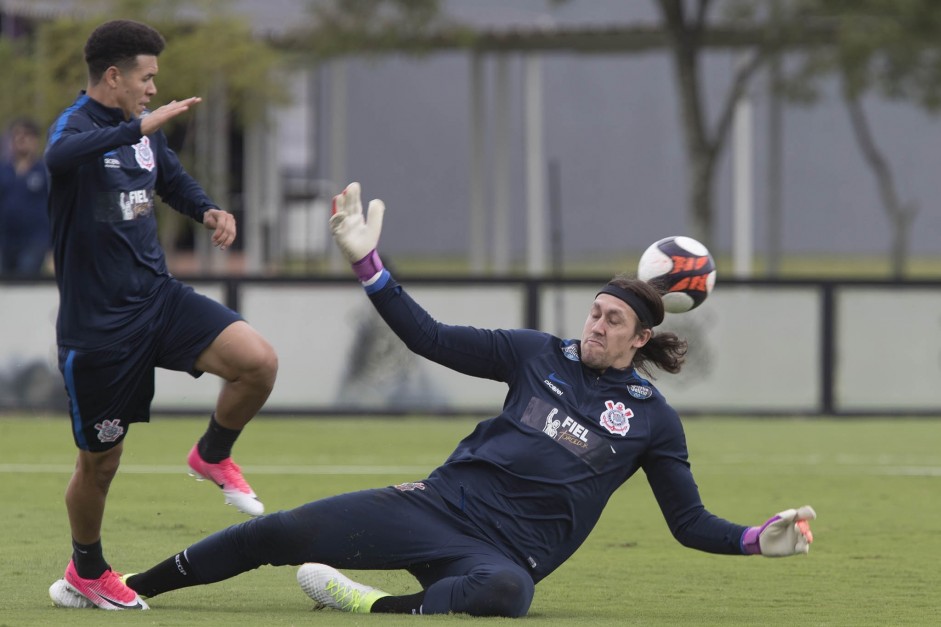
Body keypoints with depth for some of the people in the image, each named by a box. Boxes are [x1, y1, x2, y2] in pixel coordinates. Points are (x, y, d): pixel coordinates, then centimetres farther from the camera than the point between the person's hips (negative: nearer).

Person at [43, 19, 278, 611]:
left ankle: (213, 456, 10)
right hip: (97, 325, -6)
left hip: (158, 296, 6)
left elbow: (173, 180, 26)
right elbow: (60, 155, -41)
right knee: (100, 462, 6)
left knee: (259, 361, -17)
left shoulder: (144, 130, 8)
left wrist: (209, 210, 5)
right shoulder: (78, 125, -15)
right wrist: (140, 126, -51)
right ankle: (86, 569, 31)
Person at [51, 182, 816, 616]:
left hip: (508, 550, -3)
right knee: (281, 532, -9)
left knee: (507, 590, -44)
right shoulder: (539, 354, 11)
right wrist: (367, 260, 0)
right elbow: (432, 338, 8)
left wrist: (760, 540, -9)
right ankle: (126, 588, -1)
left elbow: (690, 522, 9)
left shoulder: (653, 418, 6)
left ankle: (380, 608, -51)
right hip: (442, 505, 3)